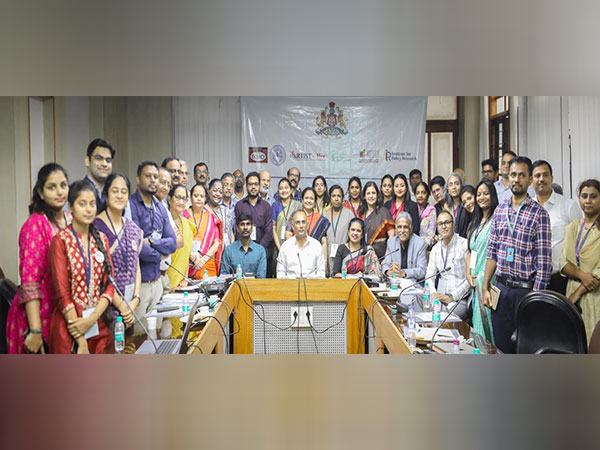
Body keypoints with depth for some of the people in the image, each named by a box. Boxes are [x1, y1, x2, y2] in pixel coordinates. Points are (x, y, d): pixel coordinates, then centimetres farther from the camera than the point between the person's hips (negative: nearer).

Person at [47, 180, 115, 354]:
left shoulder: (101, 239, 6)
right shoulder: (61, 240, -8)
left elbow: (110, 284, 3)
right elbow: (62, 292, -12)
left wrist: (92, 319, -12)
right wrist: (81, 341, -13)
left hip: (99, 325, 4)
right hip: (70, 324, -4)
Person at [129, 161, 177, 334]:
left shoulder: (160, 208, 11)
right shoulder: (130, 206, -12)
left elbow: (172, 242, 6)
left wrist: (152, 242, -12)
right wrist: (159, 255, -4)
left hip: (157, 280, 7)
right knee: (138, 335, 1)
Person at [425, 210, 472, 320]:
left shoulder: (465, 245, -5)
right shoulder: (436, 248, 15)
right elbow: (429, 275, 14)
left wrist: (451, 297, -14)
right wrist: (433, 293, -7)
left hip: (460, 298, -5)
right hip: (440, 296, 5)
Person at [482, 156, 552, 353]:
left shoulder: (539, 214, -7)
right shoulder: (500, 210, 7)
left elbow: (544, 261, -10)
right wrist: (485, 287, 6)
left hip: (525, 289, -4)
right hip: (500, 287, 4)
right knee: (500, 346, 13)